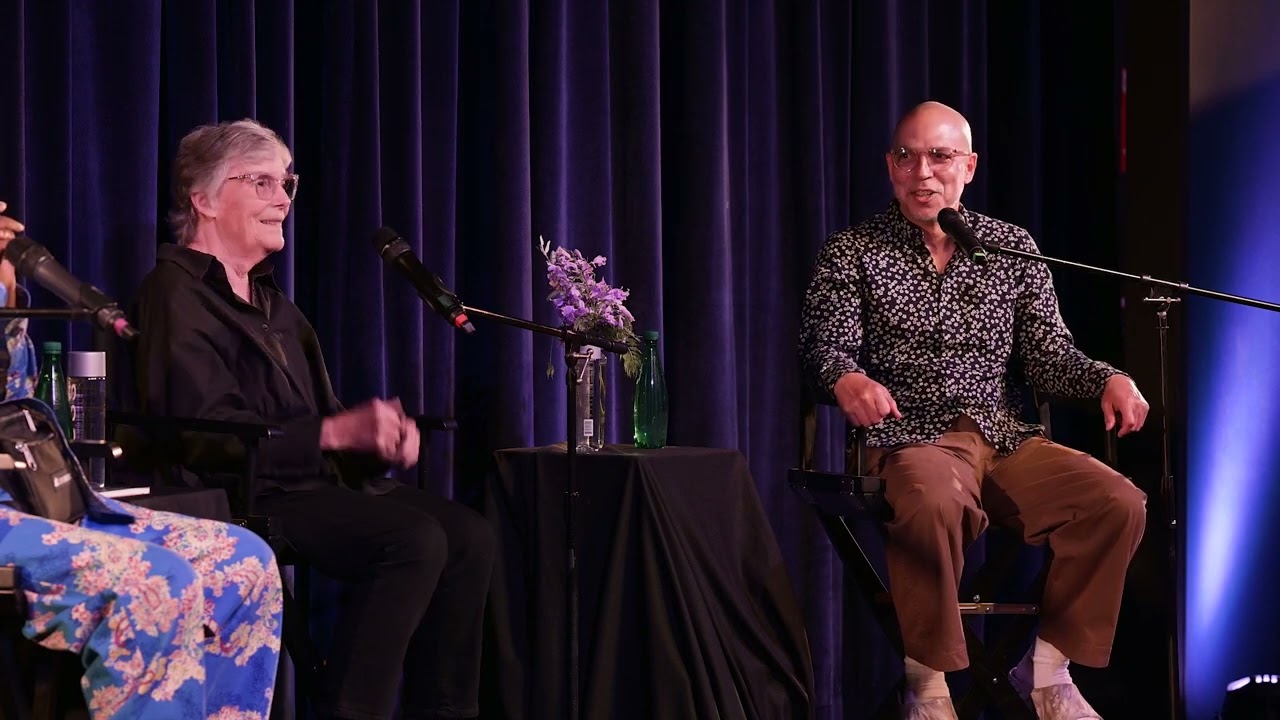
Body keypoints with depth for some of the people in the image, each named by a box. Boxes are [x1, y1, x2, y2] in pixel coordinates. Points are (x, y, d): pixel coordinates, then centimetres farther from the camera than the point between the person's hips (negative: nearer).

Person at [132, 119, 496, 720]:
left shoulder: (271, 301, 24)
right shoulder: (177, 293, -7)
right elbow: (211, 433, -19)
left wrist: (380, 434, -3)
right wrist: (340, 431, -25)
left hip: (311, 482, 9)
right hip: (238, 498, -9)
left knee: (469, 535, -10)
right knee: (415, 538, -27)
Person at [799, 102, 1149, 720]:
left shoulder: (1012, 247, 14)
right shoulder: (851, 254, 7)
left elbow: (1047, 354, 11)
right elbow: (826, 344, -6)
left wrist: (1109, 379, -10)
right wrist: (846, 378, -30)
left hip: (1006, 438, 4)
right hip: (912, 440, -4)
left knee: (1119, 502, -20)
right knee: (935, 502, -39)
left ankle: (1046, 669, -6)